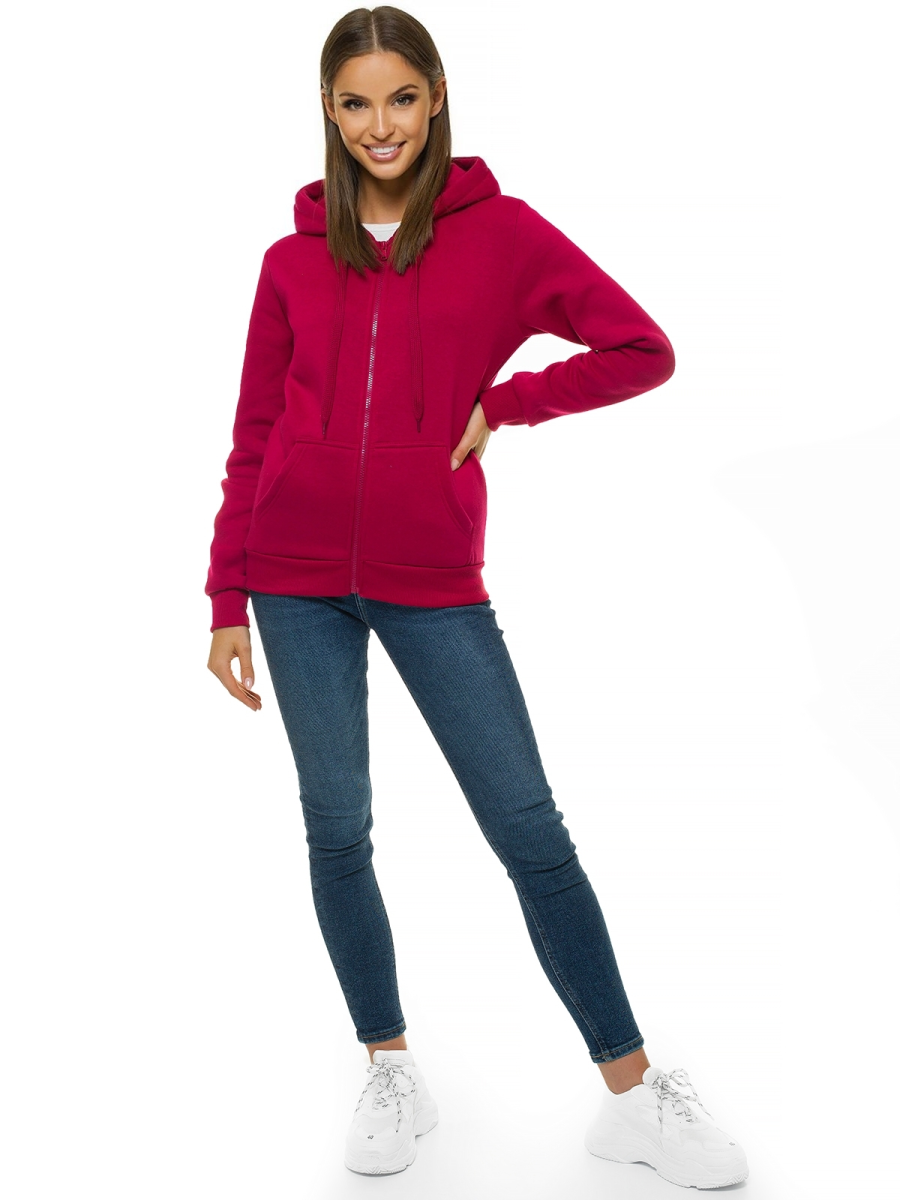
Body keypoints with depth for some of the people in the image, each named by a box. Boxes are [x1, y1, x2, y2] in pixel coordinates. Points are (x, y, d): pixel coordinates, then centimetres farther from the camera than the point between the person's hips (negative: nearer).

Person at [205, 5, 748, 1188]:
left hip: (435, 583, -2)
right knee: (337, 829, 7)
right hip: (299, 580, 2)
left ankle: (634, 1093, 12)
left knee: (530, 828, -1)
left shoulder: (500, 231, 2)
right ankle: (391, 1074, 25)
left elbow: (644, 350, 0)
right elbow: (253, 440, 9)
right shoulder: (294, 259, 8)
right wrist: (226, 601, 5)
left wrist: (499, 403, -5)